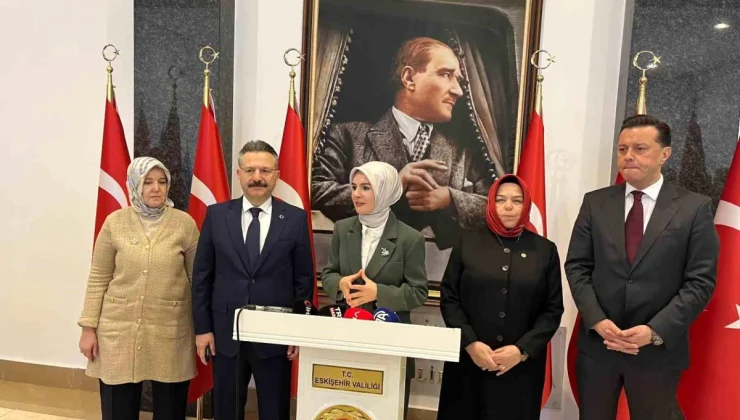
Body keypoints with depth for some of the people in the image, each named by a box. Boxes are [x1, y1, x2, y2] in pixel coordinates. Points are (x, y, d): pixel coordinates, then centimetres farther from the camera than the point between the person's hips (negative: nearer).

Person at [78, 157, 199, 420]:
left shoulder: (185, 223, -3)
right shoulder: (115, 222, 0)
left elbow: (198, 277, 1)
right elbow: (98, 279, 4)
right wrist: (88, 328, 2)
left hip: (170, 331, 0)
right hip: (119, 329, 1)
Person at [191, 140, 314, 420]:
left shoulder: (296, 218, -4)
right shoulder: (216, 215, 0)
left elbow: (304, 279, -1)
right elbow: (201, 276, 3)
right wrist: (202, 327, 0)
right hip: (225, 333, 1)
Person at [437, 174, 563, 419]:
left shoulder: (545, 250, 5)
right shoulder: (468, 242, 3)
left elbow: (553, 310, 2)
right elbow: (449, 298, 0)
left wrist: (522, 350, -10)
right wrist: (470, 343, -11)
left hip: (522, 365, 0)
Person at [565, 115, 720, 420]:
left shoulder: (695, 208, -2)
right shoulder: (595, 203, 3)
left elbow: (700, 281, -6)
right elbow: (576, 267, 0)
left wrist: (655, 331, -16)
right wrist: (597, 320, -12)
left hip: (659, 349, -1)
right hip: (597, 344, 2)